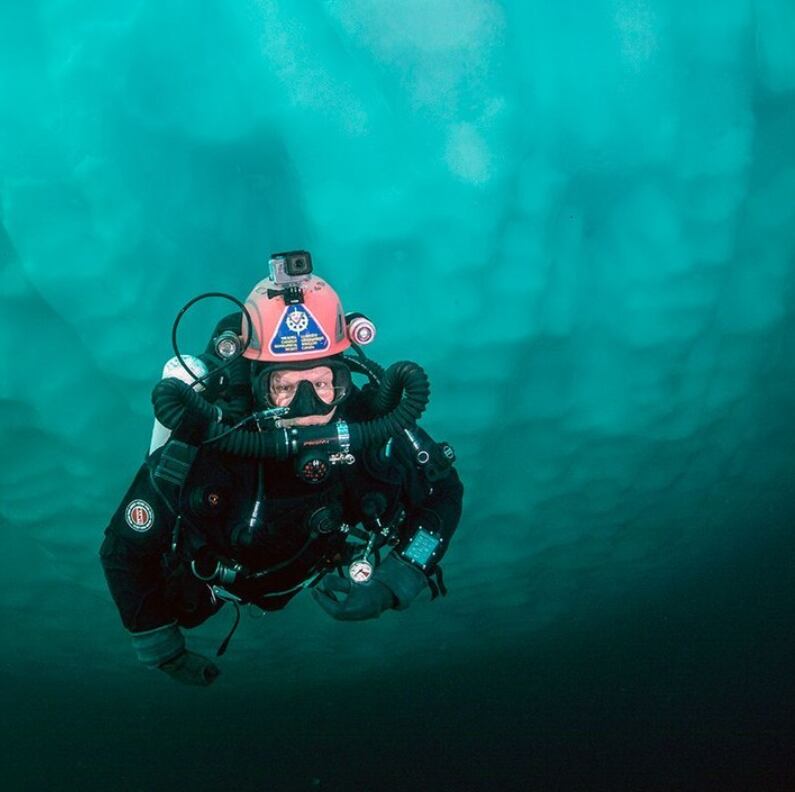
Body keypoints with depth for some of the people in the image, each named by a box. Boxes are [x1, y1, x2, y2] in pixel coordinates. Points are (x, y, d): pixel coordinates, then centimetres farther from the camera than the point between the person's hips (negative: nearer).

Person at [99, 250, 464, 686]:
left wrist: (395, 578, -32)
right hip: (212, 572, -1)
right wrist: (159, 646, -17)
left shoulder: (375, 431, -39)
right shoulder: (198, 453, -45)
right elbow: (123, 550, -28)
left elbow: (445, 492, -19)